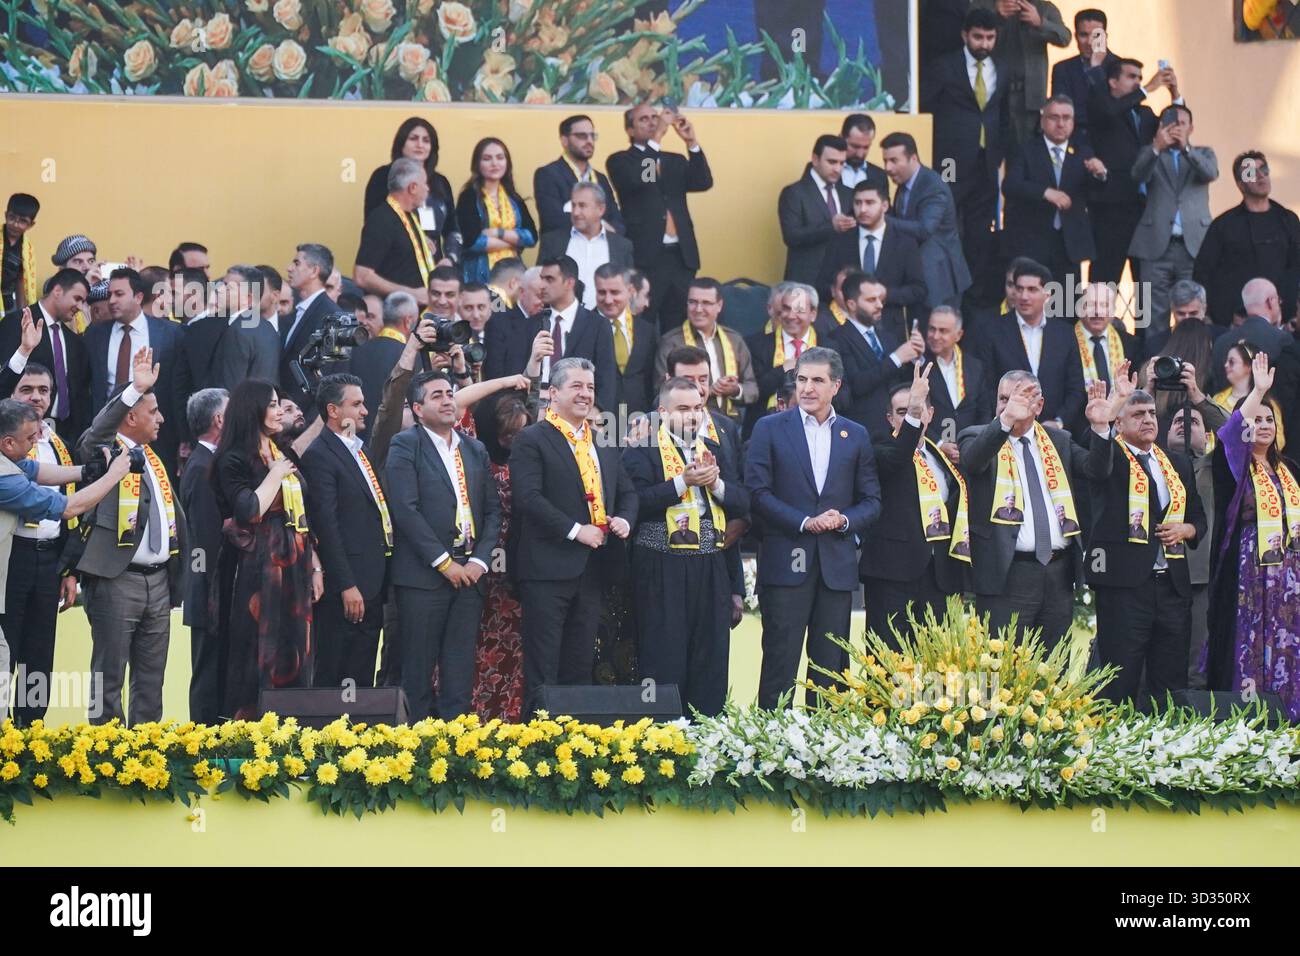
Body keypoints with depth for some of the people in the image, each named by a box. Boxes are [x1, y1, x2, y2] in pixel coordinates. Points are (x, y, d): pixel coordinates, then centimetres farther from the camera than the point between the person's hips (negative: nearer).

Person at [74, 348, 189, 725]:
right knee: (109, 676, -3)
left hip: (158, 579, 8)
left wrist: (178, 578, 18)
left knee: (151, 678, 11)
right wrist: (135, 389, -34)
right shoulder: (104, 453, -5)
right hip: (117, 579, -8)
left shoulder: (153, 458, 18)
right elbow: (95, 434, -28)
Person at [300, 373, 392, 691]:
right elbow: (326, 526, -16)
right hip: (346, 588, -9)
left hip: (371, 584, 9)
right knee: (332, 678, -5)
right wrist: (346, 586, -20)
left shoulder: (359, 450, 18)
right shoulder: (320, 456, -10)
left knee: (364, 679, 11)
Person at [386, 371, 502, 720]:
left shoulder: (475, 450, 16)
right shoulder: (405, 446, -2)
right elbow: (406, 509, -11)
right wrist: (444, 563, -13)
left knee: (461, 668, 5)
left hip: (469, 573, 5)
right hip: (423, 574, -5)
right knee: (419, 666, -1)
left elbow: (492, 509, 14)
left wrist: (479, 561, -1)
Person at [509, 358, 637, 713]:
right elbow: (528, 497, -15)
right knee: (543, 671, -5)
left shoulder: (604, 443, 18)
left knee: (581, 667, 10)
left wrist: (625, 519, -1)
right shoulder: (532, 440, -5)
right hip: (548, 567, -7)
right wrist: (575, 531, -19)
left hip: (591, 572, 7)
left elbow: (627, 491, 21)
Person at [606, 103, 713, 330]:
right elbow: (637, 179, -17)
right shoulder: (620, 162, 4)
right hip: (645, 257, -5)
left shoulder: (676, 161, 20)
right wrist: (657, 137, -16)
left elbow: (703, 182, 4)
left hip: (681, 257, 5)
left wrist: (691, 142, -6)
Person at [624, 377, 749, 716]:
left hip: (711, 569, 5)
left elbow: (742, 502, 10)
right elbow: (638, 501, -15)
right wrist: (683, 481, -19)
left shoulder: (714, 450, 18)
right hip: (662, 570, -5)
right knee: (664, 659, -4)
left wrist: (716, 483, -8)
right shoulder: (643, 449, -1)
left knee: (712, 659, 5)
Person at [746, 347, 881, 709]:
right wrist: (803, 522, -14)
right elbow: (757, 491, -4)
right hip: (786, 561, -3)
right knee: (781, 662, -4)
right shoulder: (770, 429, 4)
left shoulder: (856, 435, 12)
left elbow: (871, 501, 12)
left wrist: (844, 520, -9)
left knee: (830, 666, 4)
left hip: (836, 566, 3)